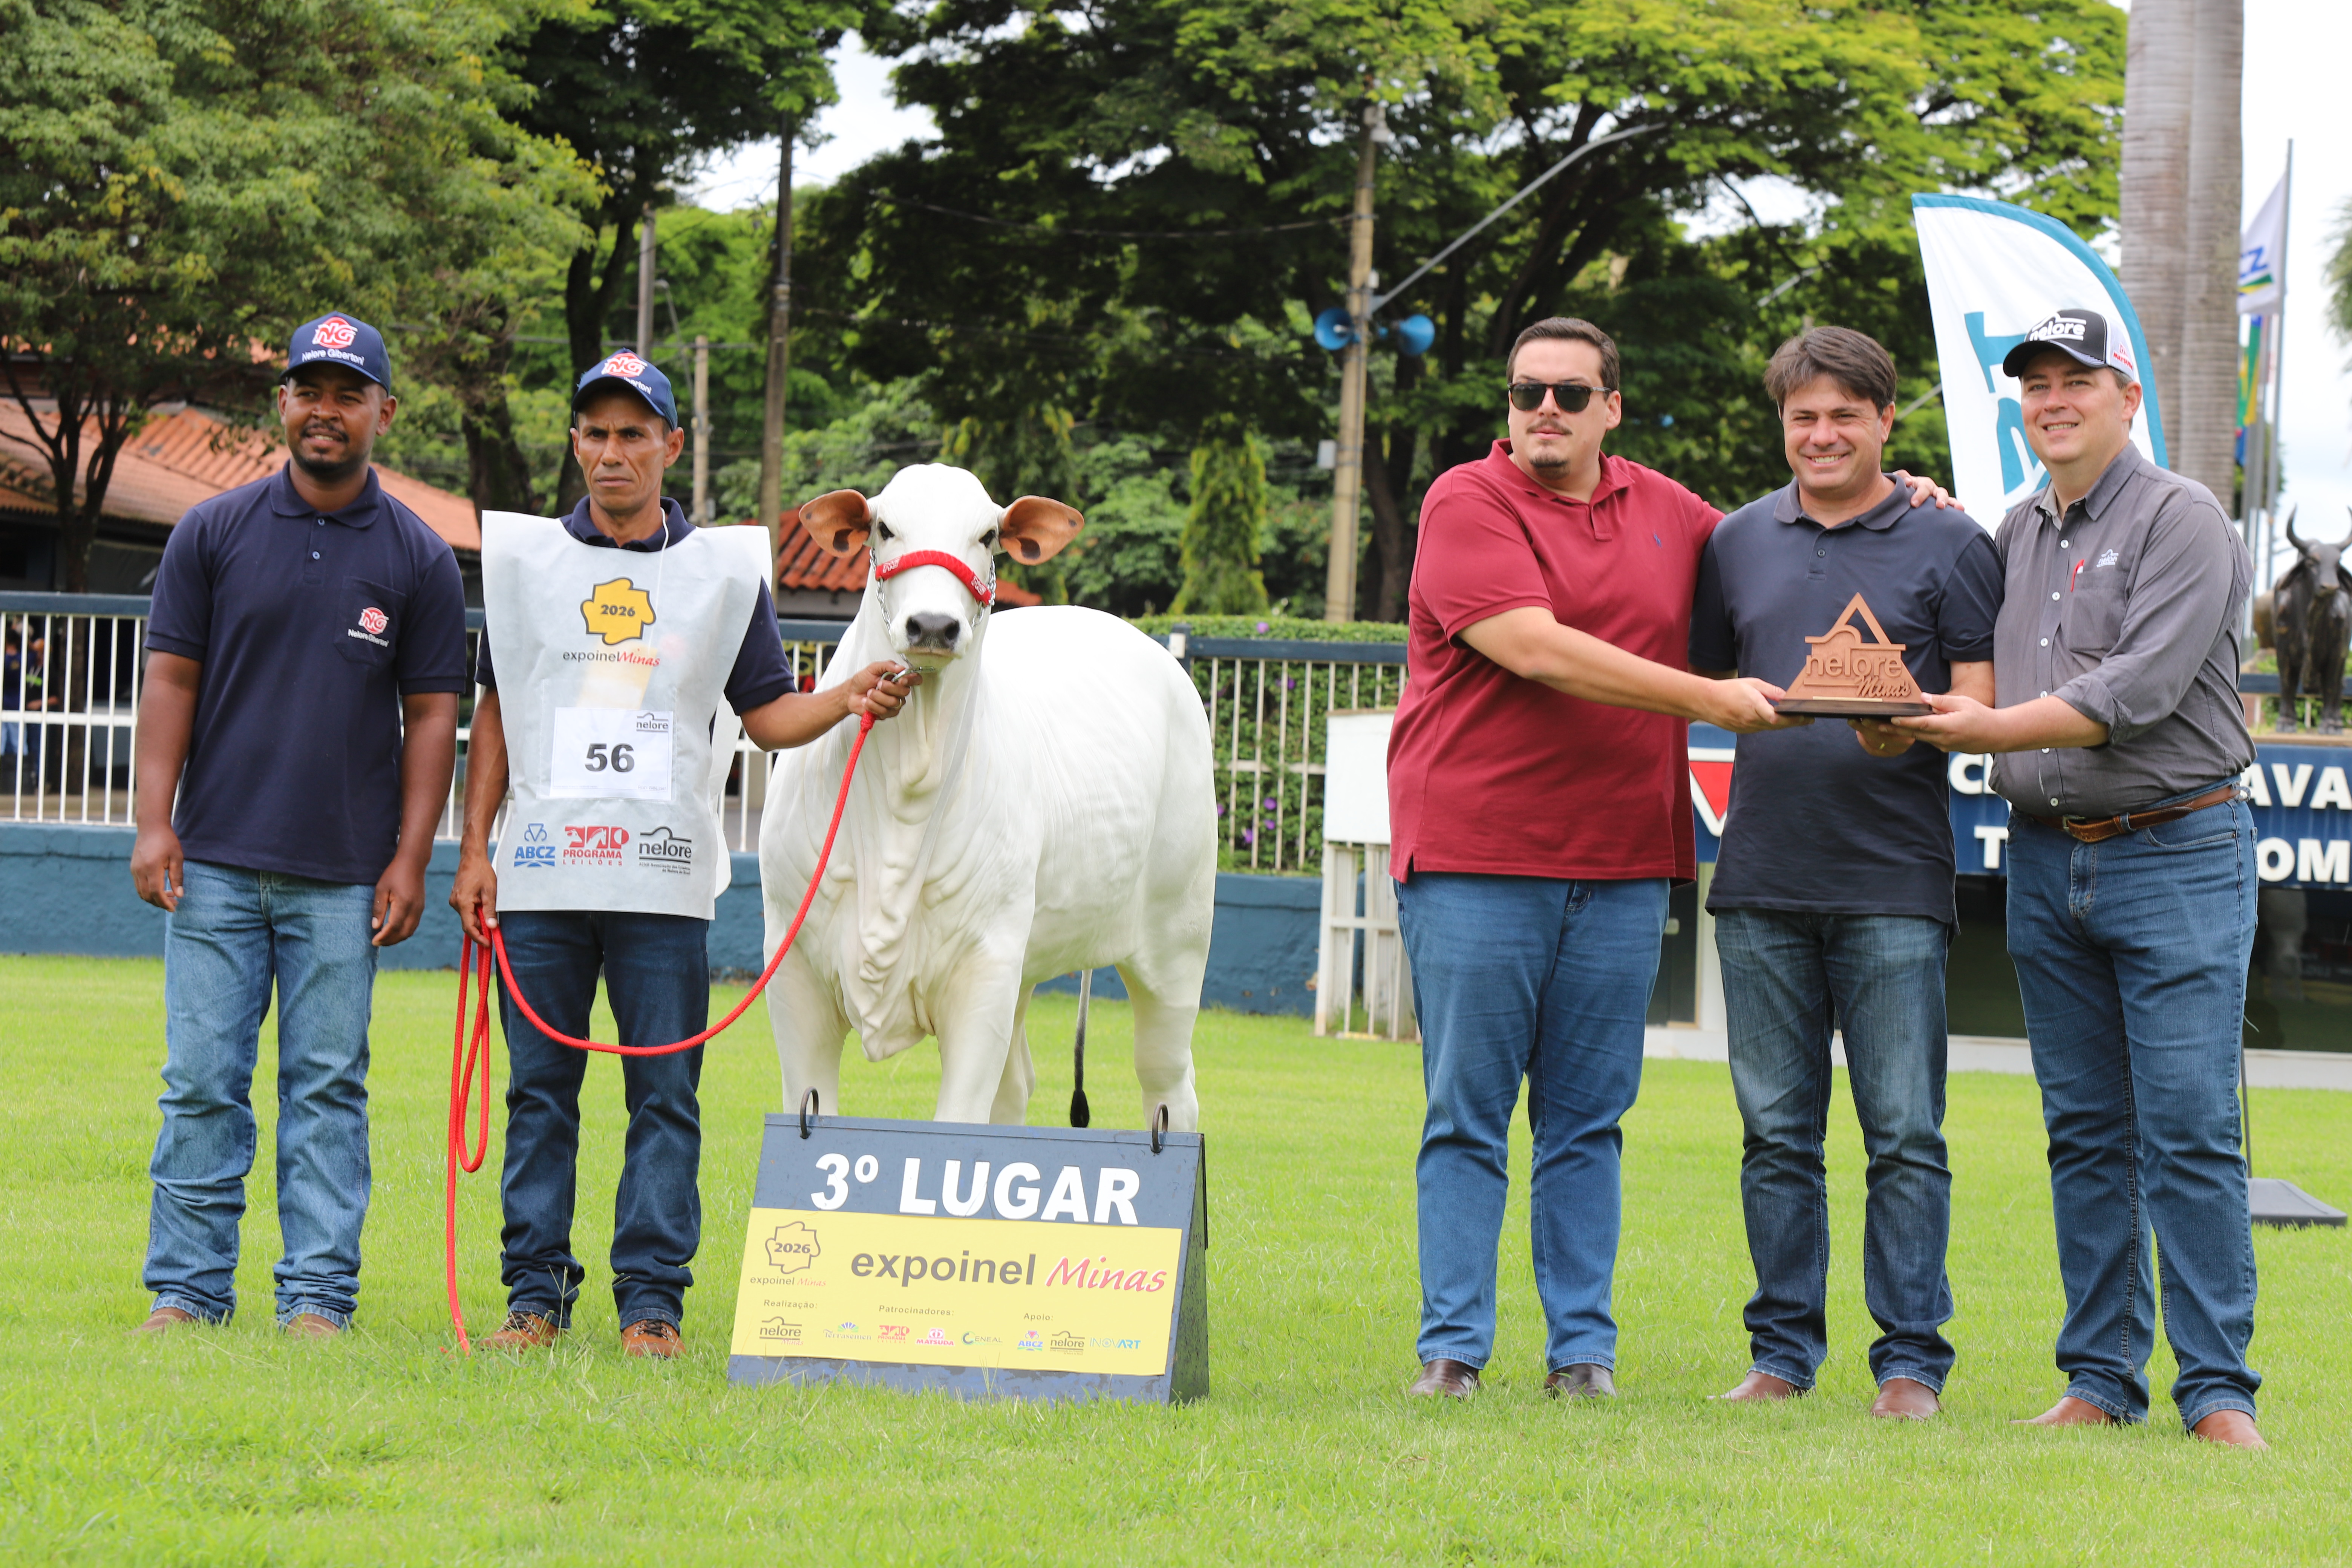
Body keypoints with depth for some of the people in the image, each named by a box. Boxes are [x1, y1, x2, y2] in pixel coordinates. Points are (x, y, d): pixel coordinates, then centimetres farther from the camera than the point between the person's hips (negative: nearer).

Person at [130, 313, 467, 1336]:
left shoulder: (420, 560, 5)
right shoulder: (213, 533, 6)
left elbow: (431, 714, 5)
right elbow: (170, 681, 5)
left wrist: (410, 860, -2)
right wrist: (153, 823, -3)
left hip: (346, 874, 0)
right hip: (216, 862, 0)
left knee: (327, 1087, 2)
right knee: (202, 1084, 0)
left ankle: (318, 1297, 5)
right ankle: (188, 1290, 5)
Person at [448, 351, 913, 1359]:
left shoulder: (725, 568, 9)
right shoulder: (524, 559, 11)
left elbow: (767, 714, 9)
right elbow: (495, 712, 13)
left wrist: (848, 702, -11)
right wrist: (474, 849, 6)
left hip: (664, 880, -1)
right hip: (541, 875, 1)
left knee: (665, 1096, -3)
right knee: (539, 1091, 2)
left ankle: (651, 1303, 1)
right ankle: (535, 1295, 8)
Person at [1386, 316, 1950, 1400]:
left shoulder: (1666, 512, 14)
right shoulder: (1468, 504, -3)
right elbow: (1535, 649, -15)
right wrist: (1706, 699, -14)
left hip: (1621, 869, 4)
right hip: (1475, 860, -4)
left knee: (1587, 1123, 7)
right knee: (1468, 1117, -1)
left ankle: (1583, 1349, 10)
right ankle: (1451, 1347, 2)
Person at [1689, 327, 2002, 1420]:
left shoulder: (1949, 545, 4)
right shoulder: (1738, 543, 14)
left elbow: (1980, 703, 0)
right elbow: (1704, 688, 21)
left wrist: (1913, 727, -18)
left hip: (1893, 880, -3)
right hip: (1763, 880, 3)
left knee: (1905, 1133, -4)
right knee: (1776, 1131, 6)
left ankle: (1910, 1360, 2)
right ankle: (1783, 1351, 14)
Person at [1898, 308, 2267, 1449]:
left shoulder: (2182, 523, -5)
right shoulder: (2014, 535, 16)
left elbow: (2140, 690, -16)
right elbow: (1982, 682, 27)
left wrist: (1993, 727, -17)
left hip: (2176, 853, -6)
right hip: (2046, 862, 6)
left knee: (2189, 1132, -9)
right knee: (2084, 1132, 7)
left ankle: (2217, 1389, -7)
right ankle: (2101, 1379, 12)